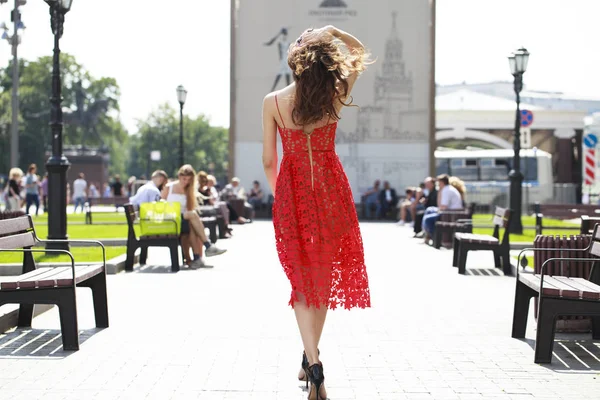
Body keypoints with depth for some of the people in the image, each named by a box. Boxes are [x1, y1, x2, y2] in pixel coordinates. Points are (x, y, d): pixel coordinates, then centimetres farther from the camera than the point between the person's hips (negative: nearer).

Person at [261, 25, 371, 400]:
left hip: (291, 193, 0)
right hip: (331, 191, 1)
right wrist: (333, 31, 5)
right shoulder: (334, 96, -7)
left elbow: (268, 161, -1)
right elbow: (360, 52, 13)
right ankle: (311, 357, 25)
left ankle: (314, 363, -8)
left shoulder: (273, 102, -8)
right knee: (325, 276, 14)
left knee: (303, 278, 8)